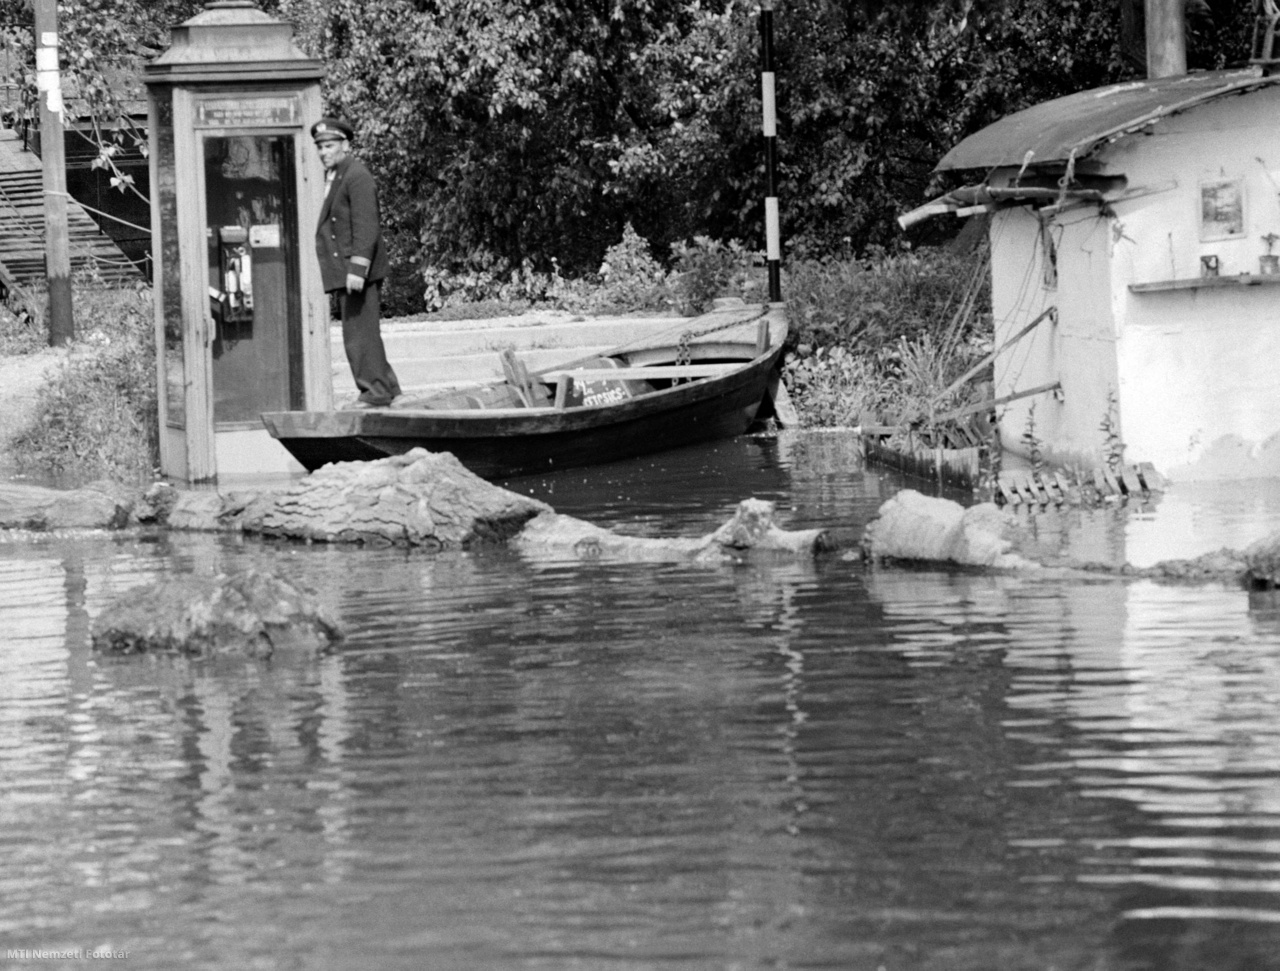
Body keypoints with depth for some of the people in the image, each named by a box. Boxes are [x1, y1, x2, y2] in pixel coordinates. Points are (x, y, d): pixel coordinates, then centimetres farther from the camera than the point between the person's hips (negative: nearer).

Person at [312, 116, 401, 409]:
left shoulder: (357, 177, -12)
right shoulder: (331, 176, 18)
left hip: (358, 268, -10)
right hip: (343, 271, 10)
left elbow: (366, 227, -19)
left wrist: (357, 269, -24)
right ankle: (386, 385, 19)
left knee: (361, 332, -8)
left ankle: (376, 392, -5)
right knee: (362, 333, 13)